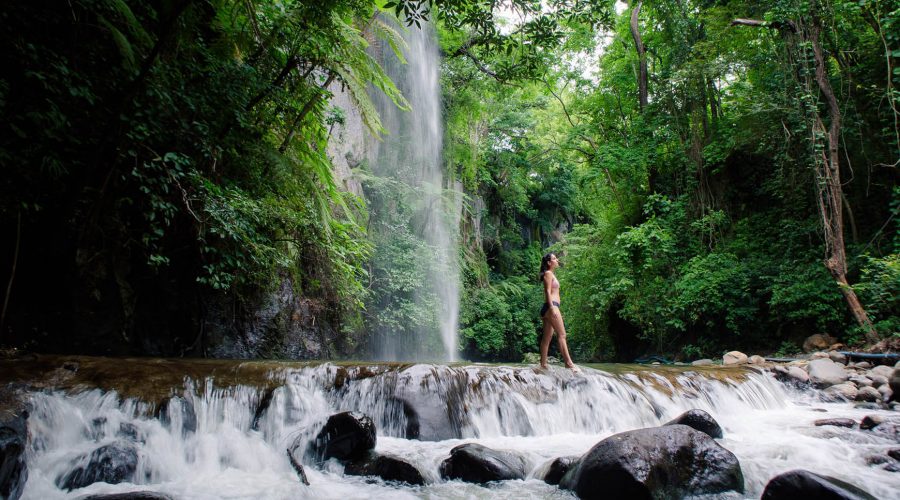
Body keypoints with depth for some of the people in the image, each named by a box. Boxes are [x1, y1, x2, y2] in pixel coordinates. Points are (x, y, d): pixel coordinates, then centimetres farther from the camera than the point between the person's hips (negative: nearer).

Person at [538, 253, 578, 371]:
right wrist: (552, 308, -21)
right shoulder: (548, 273, -3)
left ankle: (543, 364, 3)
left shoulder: (551, 274, 25)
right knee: (561, 334, -13)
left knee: (547, 337, 5)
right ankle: (568, 362, -17)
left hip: (551, 307, 10)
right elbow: (548, 291, -12)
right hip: (551, 306, -10)